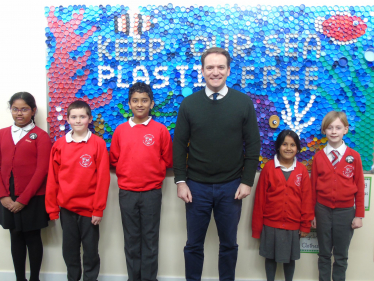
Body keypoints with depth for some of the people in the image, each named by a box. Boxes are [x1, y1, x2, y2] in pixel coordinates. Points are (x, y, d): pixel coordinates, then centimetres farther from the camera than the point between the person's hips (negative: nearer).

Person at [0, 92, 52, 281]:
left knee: (33, 237, 7)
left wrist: (23, 199, -12)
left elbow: (41, 170, -10)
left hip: (32, 199, -4)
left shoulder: (41, 136, -4)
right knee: (16, 237, 12)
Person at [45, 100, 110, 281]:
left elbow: (103, 178, -9)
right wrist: (52, 208, 3)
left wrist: (98, 209, -9)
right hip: (66, 208, 3)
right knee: (69, 249, 15)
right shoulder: (59, 145, 1)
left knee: (90, 250, 10)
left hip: (89, 208, -3)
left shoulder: (98, 144, -7)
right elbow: (52, 179, 4)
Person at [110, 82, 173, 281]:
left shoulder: (160, 130, -3)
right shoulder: (120, 130, 3)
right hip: (126, 193, 2)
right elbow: (114, 160, 10)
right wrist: (127, 172, 1)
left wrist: (151, 171, 1)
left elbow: (167, 160, 3)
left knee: (150, 238, 7)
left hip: (151, 192, -2)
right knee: (131, 239, 12)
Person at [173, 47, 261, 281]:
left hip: (231, 186, 0)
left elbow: (253, 145, 0)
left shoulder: (244, 103, -2)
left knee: (229, 243, 14)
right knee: (194, 243, 12)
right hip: (197, 185, 1)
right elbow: (179, 145, 1)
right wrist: (181, 181, -3)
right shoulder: (189, 104, 0)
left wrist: (247, 181, -5)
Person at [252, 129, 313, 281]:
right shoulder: (269, 167, -7)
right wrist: (257, 225, -3)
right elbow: (260, 198, -5)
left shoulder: (302, 170, -3)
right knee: (270, 257, 14)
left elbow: (307, 200, 1)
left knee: (290, 258, 15)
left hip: (293, 225, 1)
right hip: (271, 224, -1)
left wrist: (305, 225, 1)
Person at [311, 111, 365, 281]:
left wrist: (359, 215, -2)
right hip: (323, 211, 1)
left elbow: (359, 187, -1)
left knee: (341, 255, 12)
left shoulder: (353, 156, -4)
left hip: (345, 212, -1)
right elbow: (313, 187, 1)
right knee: (324, 253, 14)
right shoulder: (318, 157, -2)